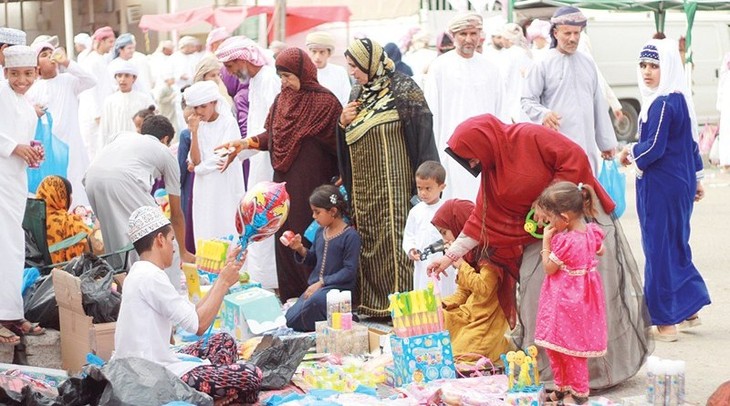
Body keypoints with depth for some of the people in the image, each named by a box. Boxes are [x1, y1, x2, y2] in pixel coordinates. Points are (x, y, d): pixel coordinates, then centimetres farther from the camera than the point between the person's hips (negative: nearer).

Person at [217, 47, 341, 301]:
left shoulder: (326, 102, -8)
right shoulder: (281, 99, 11)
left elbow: (338, 143, -9)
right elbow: (271, 135, 15)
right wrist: (247, 143, 1)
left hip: (310, 183, -6)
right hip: (284, 180, 6)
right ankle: (289, 297, 12)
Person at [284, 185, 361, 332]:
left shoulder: (350, 236, -11)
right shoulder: (320, 233, 11)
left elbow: (349, 271, -15)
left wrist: (322, 283, -19)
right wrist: (300, 249, 0)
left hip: (338, 288, -7)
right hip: (316, 287, 7)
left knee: (314, 301, -38)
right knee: (291, 319, -6)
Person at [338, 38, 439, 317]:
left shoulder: (402, 90, -8)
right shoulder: (357, 95, 13)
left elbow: (421, 132, -11)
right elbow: (346, 142, 21)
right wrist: (343, 123, -2)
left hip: (392, 184, -7)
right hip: (363, 186, 7)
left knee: (394, 240, -8)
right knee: (368, 243, 7)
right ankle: (372, 304, 12)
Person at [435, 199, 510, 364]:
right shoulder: (469, 251, 13)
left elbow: (484, 289, -21)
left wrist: (460, 264, -12)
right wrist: (441, 303, 0)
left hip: (486, 320, -9)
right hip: (469, 313, 9)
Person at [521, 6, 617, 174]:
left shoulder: (588, 63, 14)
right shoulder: (543, 65, -1)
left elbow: (599, 105, 18)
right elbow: (527, 101, -1)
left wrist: (607, 142, 18)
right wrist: (543, 114, -22)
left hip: (587, 145, 5)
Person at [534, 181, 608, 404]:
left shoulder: (565, 241, -27)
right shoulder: (592, 232, -2)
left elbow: (549, 268, -15)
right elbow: (600, 251, 18)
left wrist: (546, 241, -10)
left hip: (565, 300, -9)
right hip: (583, 295, 9)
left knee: (569, 345, 3)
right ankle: (563, 386, 29)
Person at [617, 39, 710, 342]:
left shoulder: (662, 104, -20)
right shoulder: (681, 99, 9)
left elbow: (654, 147, -22)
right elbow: (690, 143, 16)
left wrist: (630, 152, -3)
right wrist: (696, 178, 22)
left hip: (660, 186, -9)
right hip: (681, 181, 9)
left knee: (659, 249, -1)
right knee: (677, 246, 19)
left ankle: (665, 322, 5)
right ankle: (690, 308, 26)